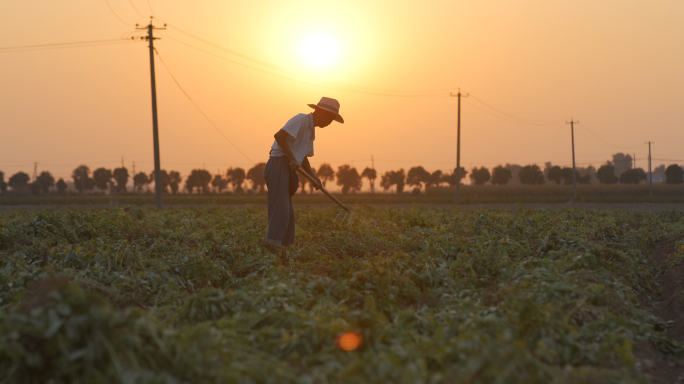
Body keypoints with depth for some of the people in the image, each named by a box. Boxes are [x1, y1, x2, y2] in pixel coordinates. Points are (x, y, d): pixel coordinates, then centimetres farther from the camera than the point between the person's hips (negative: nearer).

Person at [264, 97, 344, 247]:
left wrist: (314, 177, 8)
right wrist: (293, 159, -20)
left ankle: (285, 246, 12)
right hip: (279, 165, -10)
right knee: (280, 210, -17)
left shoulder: (311, 130, 21)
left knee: (288, 213, 10)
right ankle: (273, 243, -23)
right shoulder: (302, 119, -9)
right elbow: (279, 135, -21)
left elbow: (303, 158, 24)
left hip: (287, 170, 10)